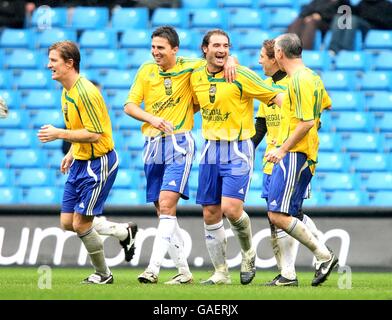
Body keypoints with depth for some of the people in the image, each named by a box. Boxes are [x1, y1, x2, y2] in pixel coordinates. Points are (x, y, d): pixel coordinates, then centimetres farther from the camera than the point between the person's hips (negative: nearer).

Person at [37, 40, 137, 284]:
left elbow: (95, 134, -25)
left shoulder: (85, 92, -22)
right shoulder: (66, 92, 8)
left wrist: (60, 134, -23)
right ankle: (124, 232, 25)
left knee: (81, 223, -7)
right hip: (81, 162, 10)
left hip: (98, 163, -10)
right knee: (67, 223, 8)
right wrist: (71, 153, 14)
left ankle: (103, 275, 13)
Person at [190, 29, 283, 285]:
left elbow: (277, 97, -10)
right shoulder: (196, 77, 5)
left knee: (231, 208, -20)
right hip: (211, 149, 6)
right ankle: (221, 273, 15)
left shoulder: (242, 76, -12)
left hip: (238, 150, -6)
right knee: (210, 213, 4)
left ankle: (248, 252, 8)